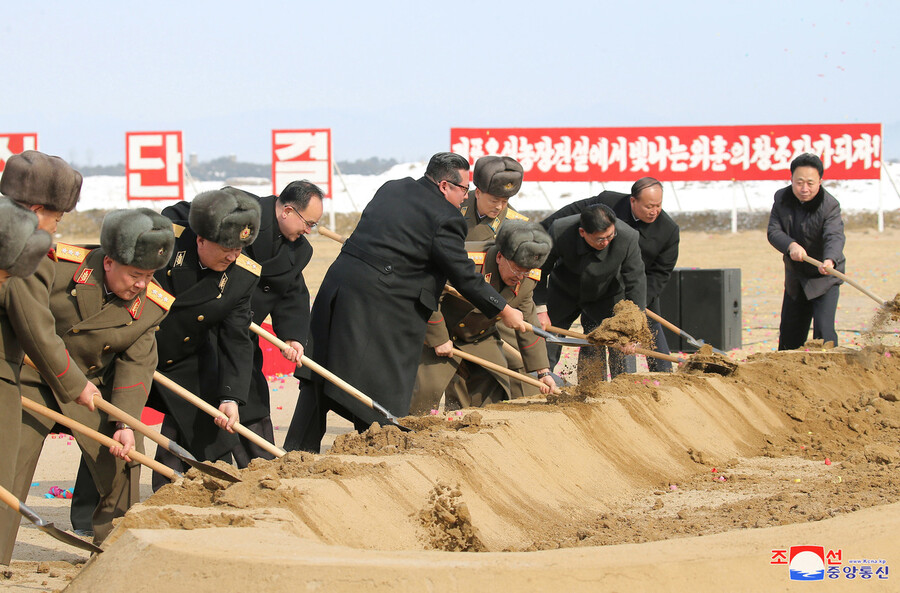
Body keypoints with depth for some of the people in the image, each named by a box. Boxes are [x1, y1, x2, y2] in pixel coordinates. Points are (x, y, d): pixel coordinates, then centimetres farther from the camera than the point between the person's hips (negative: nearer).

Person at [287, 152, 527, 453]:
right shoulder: (445, 219, -9)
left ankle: (301, 452, 23)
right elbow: (465, 276, -6)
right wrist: (504, 311, 5)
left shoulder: (392, 189, 14)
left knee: (319, 378, 15)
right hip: (380, 304, -8)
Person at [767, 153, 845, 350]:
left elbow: (835, 237, -34)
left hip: (824, 280, -5)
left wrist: (829, 261, -55)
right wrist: (791, 245, -34)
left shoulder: (829, 205, -19)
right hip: (795, 278, 5)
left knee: (823, 330, -18)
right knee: (789, 334, 12)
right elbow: (773, 231, -12)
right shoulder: (782, 199, -4)